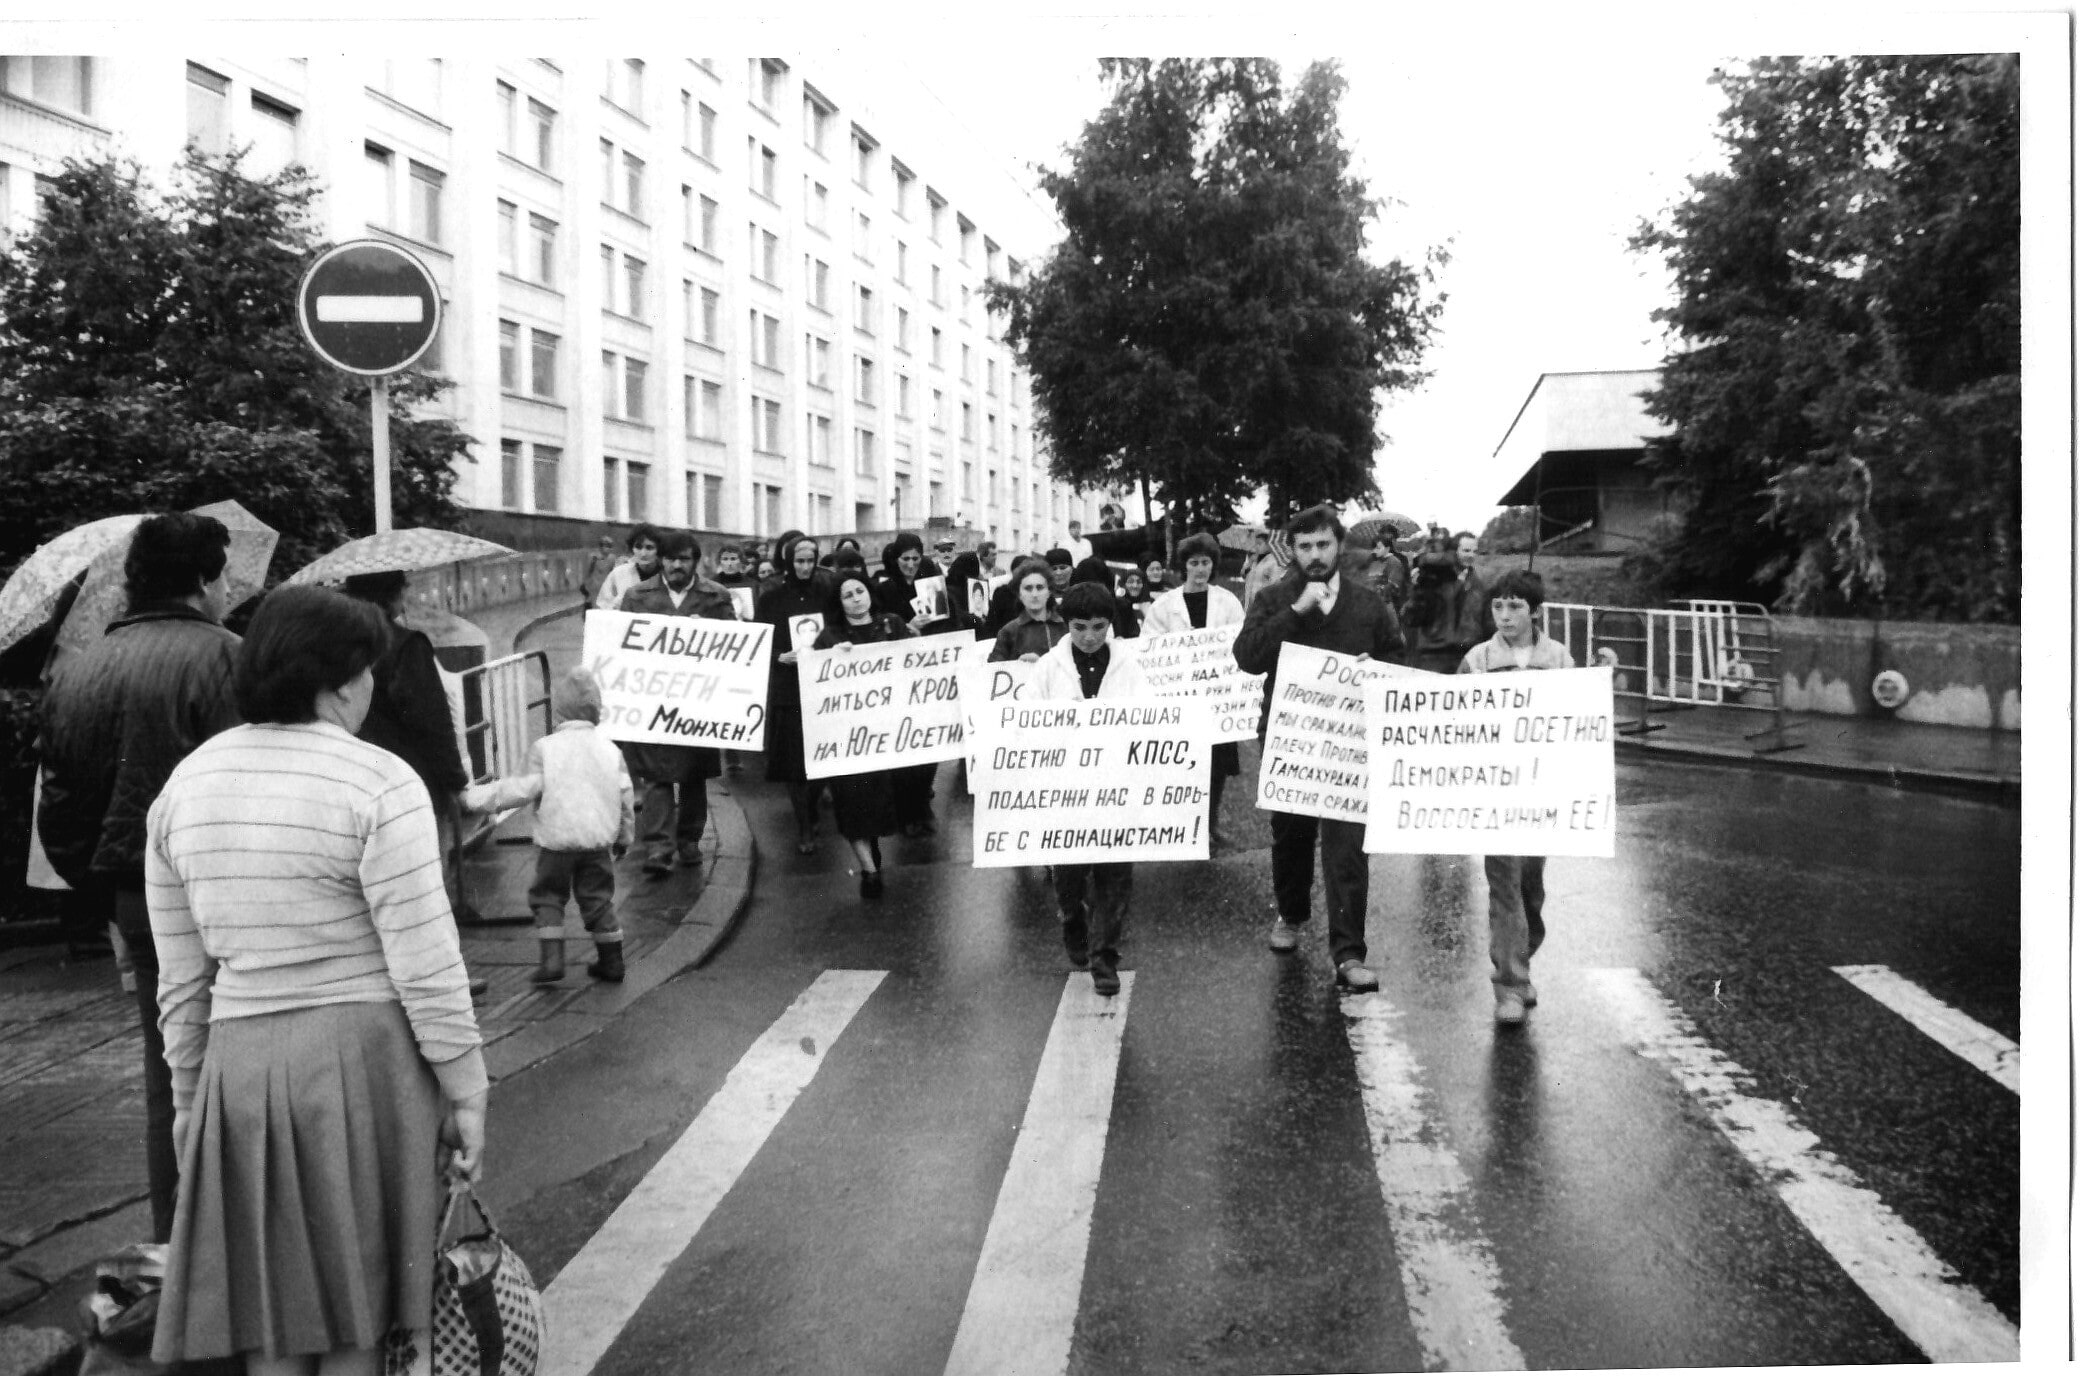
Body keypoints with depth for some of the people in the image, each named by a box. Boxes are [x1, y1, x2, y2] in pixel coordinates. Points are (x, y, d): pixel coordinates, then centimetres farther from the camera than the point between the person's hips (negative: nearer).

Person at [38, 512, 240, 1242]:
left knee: (169, 1071, 18)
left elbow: (60, 804, 12)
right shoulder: (222, 654, -12)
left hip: (138, 899, 7)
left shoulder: (74, 671, 10)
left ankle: (172, 1240, 27)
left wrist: (103, 882, 19)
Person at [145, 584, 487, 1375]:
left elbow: (182, 980, 9)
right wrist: (466, 1092, -6)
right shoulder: (378, 785, -12)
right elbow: (425, 966, -14)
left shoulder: (184, 786, 5)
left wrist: (189, 1098, 18)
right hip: (365, 1059, -5)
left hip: (239, 1070, 5)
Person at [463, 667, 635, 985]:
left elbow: (523, 789, -12)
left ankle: (551, 957, 2)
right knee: (598, 898, 12)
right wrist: (624, 836, 18)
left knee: (547, 896, 12)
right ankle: (611, 961, 15)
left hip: (556, 839, -3)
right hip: (598, 839, 3)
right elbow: (625, 795, 6)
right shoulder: (609, 748, 3)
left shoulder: (544, 748, -8)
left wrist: (478, 796, -2)